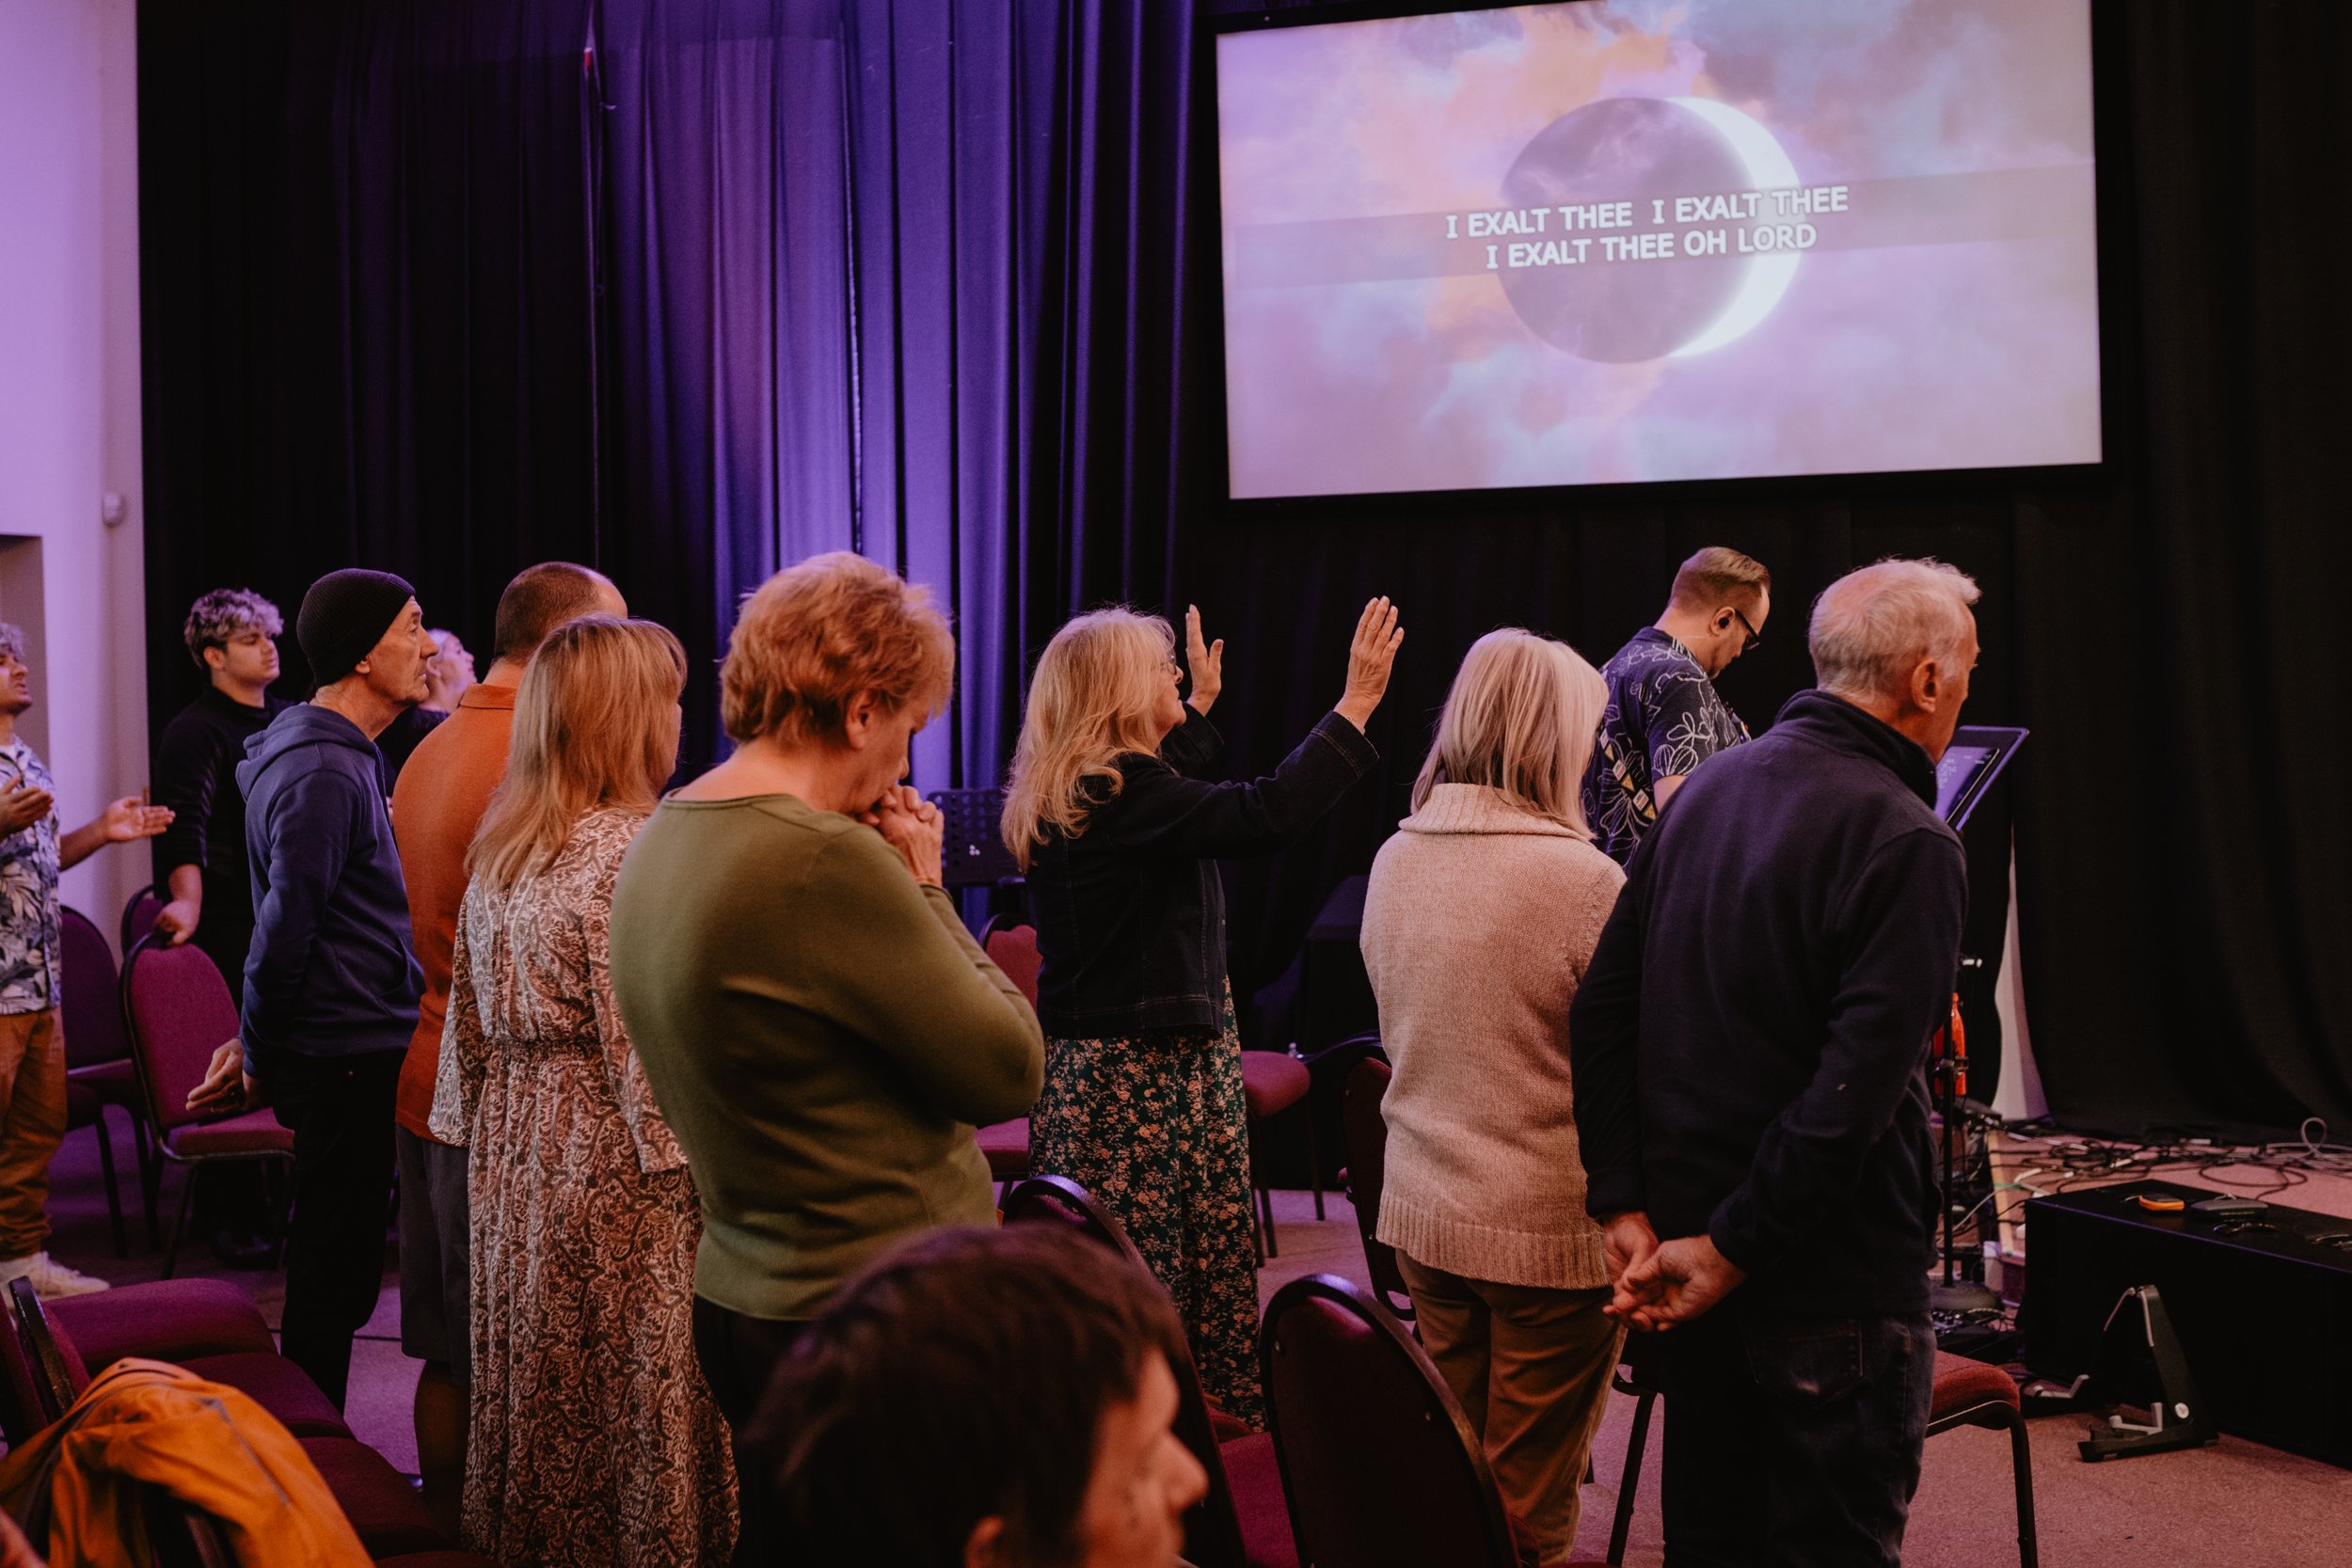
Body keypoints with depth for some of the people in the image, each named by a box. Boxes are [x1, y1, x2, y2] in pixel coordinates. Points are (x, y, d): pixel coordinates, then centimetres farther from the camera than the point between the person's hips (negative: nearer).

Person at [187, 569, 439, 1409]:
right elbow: (286, 928, -19)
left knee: (332, 1278, 16)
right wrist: (258, 1057, -8)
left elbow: (288, 926, 20)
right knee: (333, 1284, -2)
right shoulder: (323, 774, -19)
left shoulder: (341, 756, 15)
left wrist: (261, 1045, 17)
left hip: (350, 1054, 10)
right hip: (346, 1062, -10)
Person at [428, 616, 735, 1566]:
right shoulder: (628, 853, -16)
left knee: (536, 1380, 16)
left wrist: (482, 1132, 22)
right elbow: (642, 1046, -19)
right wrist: (687, 1165, -13)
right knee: (636, 1393, 0)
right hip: (612, 1165, -8)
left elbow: (472, 1019, 15)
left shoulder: (499, 849, 9)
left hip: (514, 1157, 8)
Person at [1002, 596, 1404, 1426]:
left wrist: (1201, 705, 47)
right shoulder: (1118, 792, -20)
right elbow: (1267, 813, -30)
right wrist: (1357, 702, -25)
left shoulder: (1083, 790, 12)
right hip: (1138, 1077, -10)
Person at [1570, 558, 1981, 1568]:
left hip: (1698, 1264, 7)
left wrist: (1626, 1205, 2)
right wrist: (1729, 1252, -17)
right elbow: (1854, 1089, -25)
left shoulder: (1706, 791, 5)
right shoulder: (1906, 842, -18)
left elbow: (1600, 1009, 5)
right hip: (1834, 1292, -7)